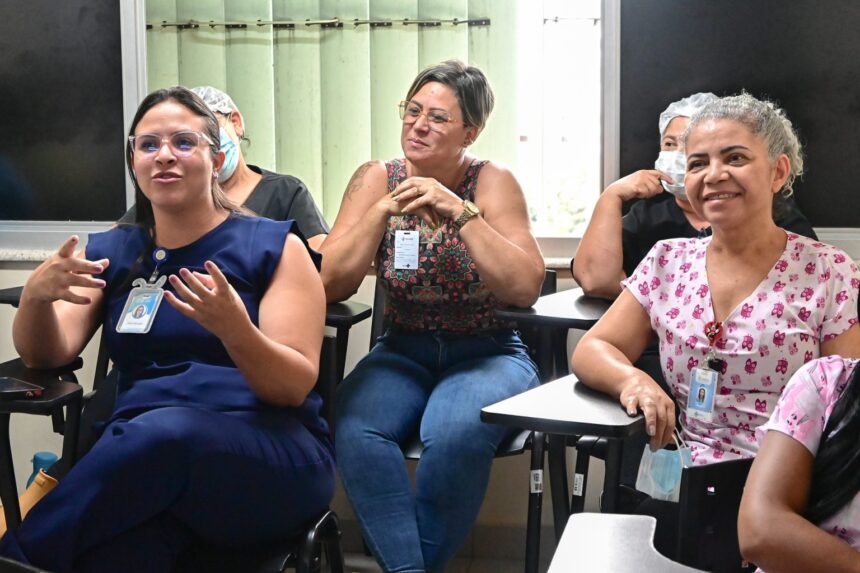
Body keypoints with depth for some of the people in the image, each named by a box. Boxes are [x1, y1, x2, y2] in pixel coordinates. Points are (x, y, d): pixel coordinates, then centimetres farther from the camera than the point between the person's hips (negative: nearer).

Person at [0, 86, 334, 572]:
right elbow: (48, 355, 4)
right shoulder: (109, 252, 17)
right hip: (140, 454, 1)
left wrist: (233, 328, -25)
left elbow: (296, 387, -5)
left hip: (270, 456, 0)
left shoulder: (274, 247, 4)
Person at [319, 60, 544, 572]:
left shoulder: (491, 182, -7)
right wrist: (384, 209, -17)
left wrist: (461, 212, -23)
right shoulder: (377, 179, 0)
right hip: (404, 353, 2)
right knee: (356, 427, -29)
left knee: (454, 432, -33)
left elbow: (525, 289, -17)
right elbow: (332, 285, -6)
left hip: (487, 355, -2)